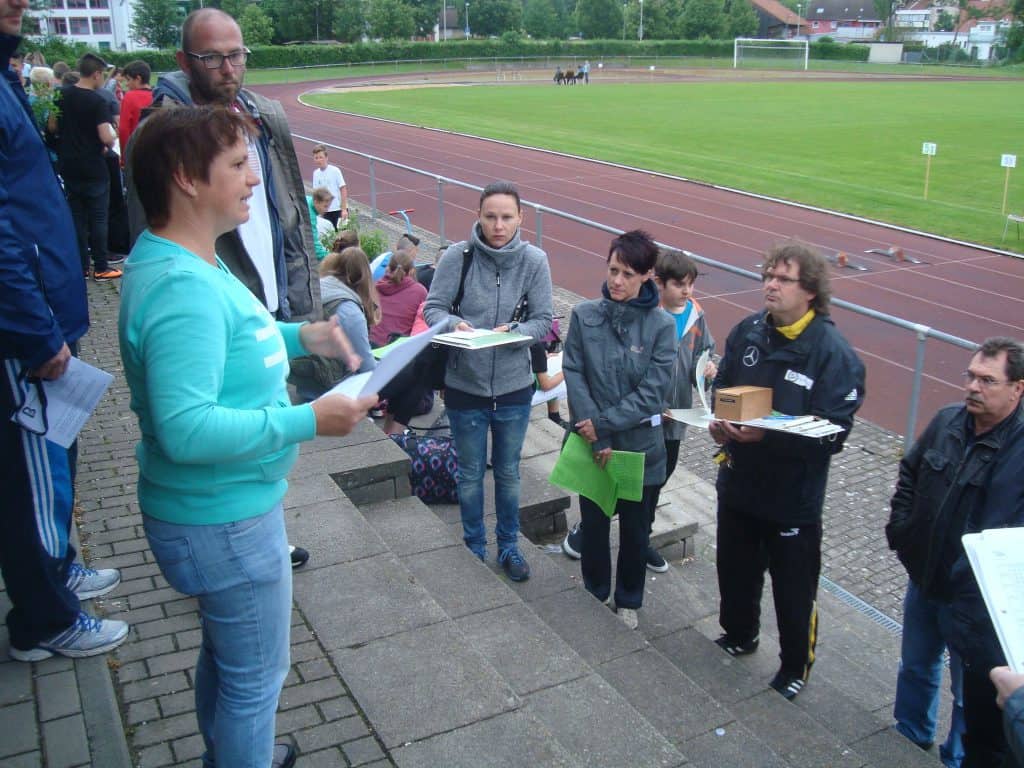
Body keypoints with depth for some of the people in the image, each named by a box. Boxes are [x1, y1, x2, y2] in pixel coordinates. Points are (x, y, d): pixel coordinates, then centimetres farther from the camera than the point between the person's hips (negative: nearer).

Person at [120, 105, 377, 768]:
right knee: (255, 676, 11)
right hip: (222, 521, -11)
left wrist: (298, 336, 7)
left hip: (220, 507, 11)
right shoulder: (182, 288, -29)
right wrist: (307, 421, -31)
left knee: (226, 652, 30)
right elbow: (186, 428, -35)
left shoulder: (185, 263, 3)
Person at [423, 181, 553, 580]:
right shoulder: (457, 256, -13)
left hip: (514, 388, 1)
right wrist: (453, 323, -30)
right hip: (464, 387, -1)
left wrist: (514, 331, -26)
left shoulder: (534, 260, -10)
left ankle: (509, 546, 39)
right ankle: (474, 547, 37)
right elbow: (433, 308, -9)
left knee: (508, 473, 19)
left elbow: (543, 321, -7)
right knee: (470, 474, 16)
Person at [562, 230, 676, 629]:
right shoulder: (584, 315, -9)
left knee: (635, 530, 16)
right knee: (593, 524, 17)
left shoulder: (661, 326, -11)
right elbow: (574, 375, -12)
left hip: (640, 446, -1)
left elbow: (652, 392, -15)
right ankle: (594, 595, 40)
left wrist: (603, 423, -19)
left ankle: (629, 601, 38)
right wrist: (598, 440, -16)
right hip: (592, 445, 1)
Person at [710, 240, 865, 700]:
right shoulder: (747, 332, -4)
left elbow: (832, 434, -22)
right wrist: (718, 422, -12)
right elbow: (720, 388, 9)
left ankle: (796, 667, 37)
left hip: (794, 498, -5)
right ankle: (739, 635, 51)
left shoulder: (834, 353, -19)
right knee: (735, 570, 24)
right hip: (738, 484, 5)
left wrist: (767, 435, -32)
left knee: (794, 590, 12)